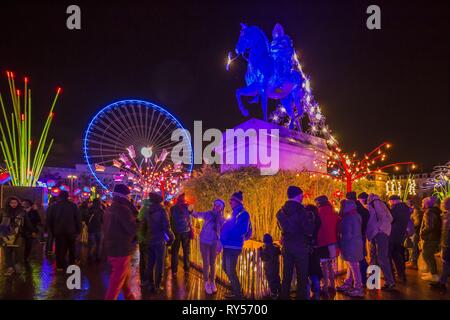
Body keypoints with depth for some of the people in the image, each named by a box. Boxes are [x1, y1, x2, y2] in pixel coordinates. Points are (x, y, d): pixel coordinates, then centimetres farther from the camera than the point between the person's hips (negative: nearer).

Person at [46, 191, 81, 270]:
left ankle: (60, 265, 6)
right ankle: (72, 264, 20)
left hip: (58, 231, 1)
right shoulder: (73, 205, -3)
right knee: (71, 248, 15)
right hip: (71, 231, 0)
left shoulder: (54, 206, 2)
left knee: (60, 249, 7)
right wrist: (78, 230, 2)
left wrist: (52, 230, 12)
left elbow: (49, 220, 5)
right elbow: (78, 218, -5)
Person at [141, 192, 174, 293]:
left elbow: (143, 226, 7)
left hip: (149, 241, 5)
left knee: (150, 263, 12)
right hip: (159, 241, -5)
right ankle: (157, 286, 7)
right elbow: (166, 227, -16)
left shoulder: (147, 211, 1)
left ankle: (151, 285, 19)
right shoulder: (161, 211, -14)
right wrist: (171, 237, -1)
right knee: (159, 263, 4)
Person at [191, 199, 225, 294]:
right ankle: (207, 284, 18)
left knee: (212, 263, 13)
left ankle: (212, 283, 28)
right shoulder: (208, 214, -10)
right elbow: (197, 215, -23)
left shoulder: (222, 220, -4)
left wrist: (220, 245, -3)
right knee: (206, 263, 3)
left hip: (214, 243, 2)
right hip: (204, 242, -2)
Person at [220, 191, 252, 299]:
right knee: (225, 268, 19)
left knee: (231, 271, -5)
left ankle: (237, 293, 10)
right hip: (228, 246, 10)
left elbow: (240, 231, -22)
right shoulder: (235, 213, 15)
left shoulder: (243, 214, -14)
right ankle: (236, 289, 33)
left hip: (234, 246, -10)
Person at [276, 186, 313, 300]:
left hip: (286, 246, 6)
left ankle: (284, 296, 18)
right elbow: (309, 229, -15)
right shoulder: (300, 210, -14)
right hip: (300, 247, -6)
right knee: (302, 276, 1)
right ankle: (301, 296, 2)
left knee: (286, 275, 14)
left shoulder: (281, 212, 5)